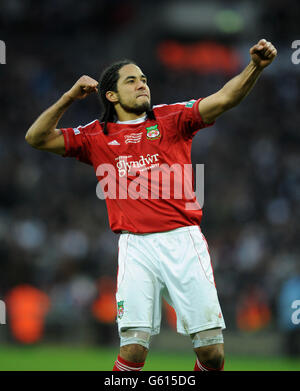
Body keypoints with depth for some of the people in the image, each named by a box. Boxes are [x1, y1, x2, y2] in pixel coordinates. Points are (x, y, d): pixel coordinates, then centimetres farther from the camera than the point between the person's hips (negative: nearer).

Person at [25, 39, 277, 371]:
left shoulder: (171, 119, 10)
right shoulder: (97, 137, 13)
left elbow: (223, 99, -3)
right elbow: (37, 138, 10)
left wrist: (255, 67, -20)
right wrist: (70, 98, -1)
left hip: (184, 241, 0)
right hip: (136, 247, 0)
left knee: (211, 351, -3)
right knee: (133, 350, -12)